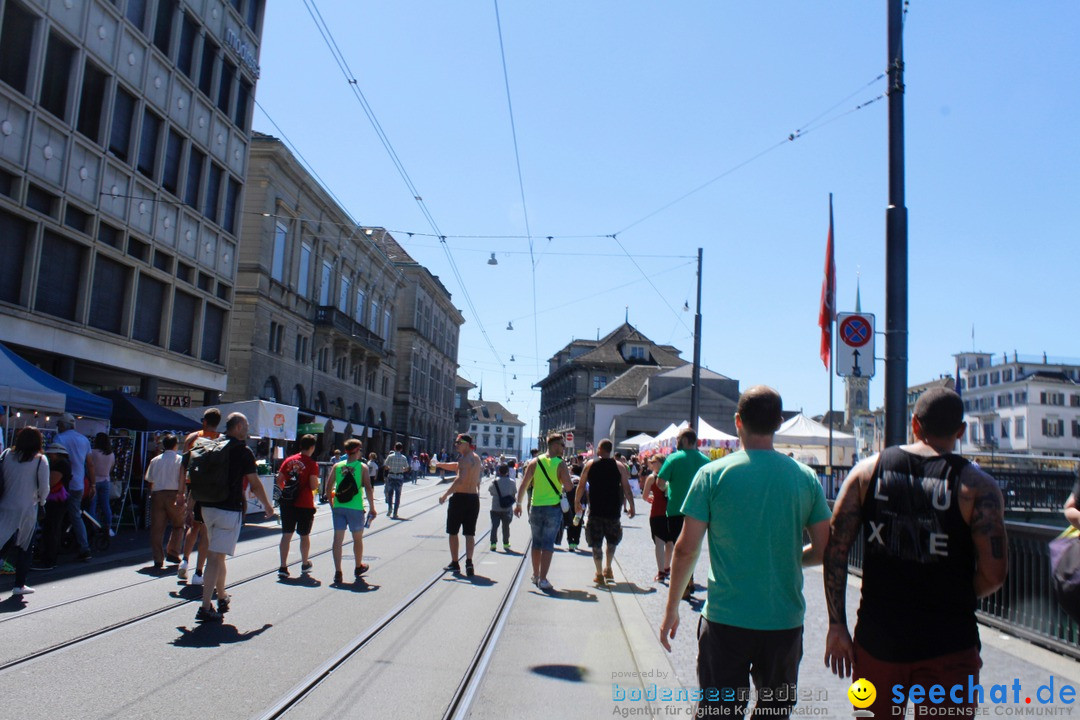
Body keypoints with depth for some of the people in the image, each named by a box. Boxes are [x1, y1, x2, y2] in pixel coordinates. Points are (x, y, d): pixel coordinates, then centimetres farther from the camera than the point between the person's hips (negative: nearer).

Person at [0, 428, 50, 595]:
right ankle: (19, 584, 17)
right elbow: (44, 488, -7)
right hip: (27, 510, -2)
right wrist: (41, 500, 13)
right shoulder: (40, 460, -7)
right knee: (24, 547, 12)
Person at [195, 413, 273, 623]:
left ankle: (222, 597, 33)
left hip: (207, 508, 7)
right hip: (229, 510, -7)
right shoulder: (243, 451, -8)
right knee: (216, 556, -7)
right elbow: (255, 484, -5)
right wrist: (268, 506, 9)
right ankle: (206, 607, -9)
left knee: (216, 554, 20)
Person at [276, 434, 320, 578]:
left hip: (287, 503, 4)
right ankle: (305, 564, 27)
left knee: (286, 535, 7)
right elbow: (313, 486, -16)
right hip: (305, 505, -3)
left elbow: (279, 481, 5)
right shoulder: (312, 464, -11)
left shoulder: (289, 460, 3)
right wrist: (317, 484, 6)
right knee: (304, 535, 12)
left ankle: (283, 567, 2)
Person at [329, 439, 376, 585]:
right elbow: (368, 489, -9)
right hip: (355, 507, -2)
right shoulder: (362, 467, -5)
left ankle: (337, 572, -2)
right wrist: (372, 508, -2)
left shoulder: (337, 466, 4)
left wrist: (332, 505, 17)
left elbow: (329, 488, 5)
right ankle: (358, 567, 32)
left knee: (338, 539, 4)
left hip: (338, 507, 2)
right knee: (357, 538, 15)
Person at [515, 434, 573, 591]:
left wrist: (518, 503, 5)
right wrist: (563, 488, 8)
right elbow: (569, 487, -14)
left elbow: (524, 485, -1)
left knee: (536, 542, 16)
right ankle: (543, 579, -6)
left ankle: (536, 575, 27)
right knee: (548, 544, 0)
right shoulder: (560, 464, -9)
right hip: (554, 507, -3)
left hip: (536, 507, 3)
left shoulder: (535, 462, 1)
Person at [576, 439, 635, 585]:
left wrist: (577, 502, 12)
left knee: (596, 542, 7)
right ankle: (608, 569, 23)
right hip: (613, 511, 1)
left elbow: (581, 486, 1)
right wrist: (631, 506, 7)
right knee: (612, 540, 21)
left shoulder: (590, 465, -1)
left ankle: (599, 574, 6)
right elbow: (626, 488, -2)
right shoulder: (619, 466, 0)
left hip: (595, 511, -1)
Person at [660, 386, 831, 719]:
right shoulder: (806, 477, -2)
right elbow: (823, 550, 3)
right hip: (786, 620, 3)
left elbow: (686, 549, -8)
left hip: (727, 619, -2)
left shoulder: (713, 474, -9)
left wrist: (671, 609, 3)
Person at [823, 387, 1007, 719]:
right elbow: (994, 571, -12)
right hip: (947, 645, -2)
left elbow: (835, 548, -3)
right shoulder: (976, 485, -7)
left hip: (876, 639, 2)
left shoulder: (868, 470, 0)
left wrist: (836, 625, 2)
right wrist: (960, 596, 10)